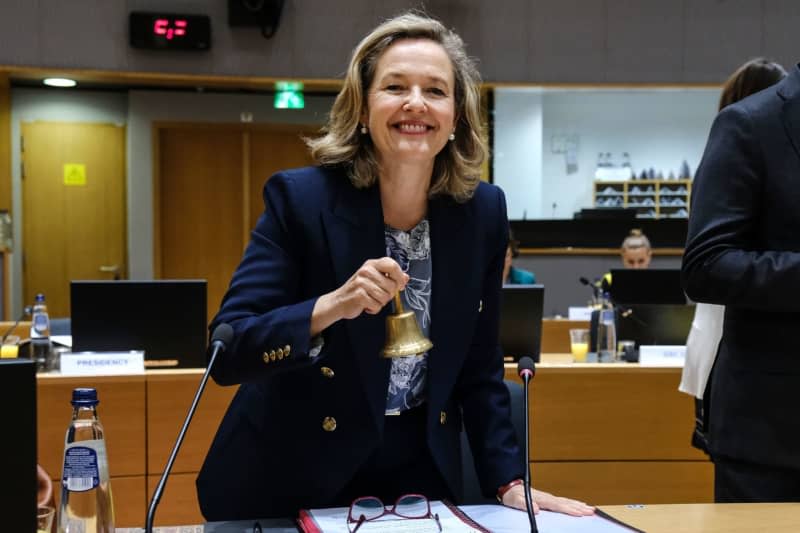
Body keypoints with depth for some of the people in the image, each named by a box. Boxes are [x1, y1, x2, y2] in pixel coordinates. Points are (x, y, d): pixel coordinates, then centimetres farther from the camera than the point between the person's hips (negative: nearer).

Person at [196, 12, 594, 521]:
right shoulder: (299, 197, -16)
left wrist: (509, 479, -6)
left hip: (419, 474, 3)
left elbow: (479, 369, 3)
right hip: (290, 478, -2)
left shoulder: (483, 211, -5)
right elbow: (228, 352, -21)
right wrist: (331, 305, -34)